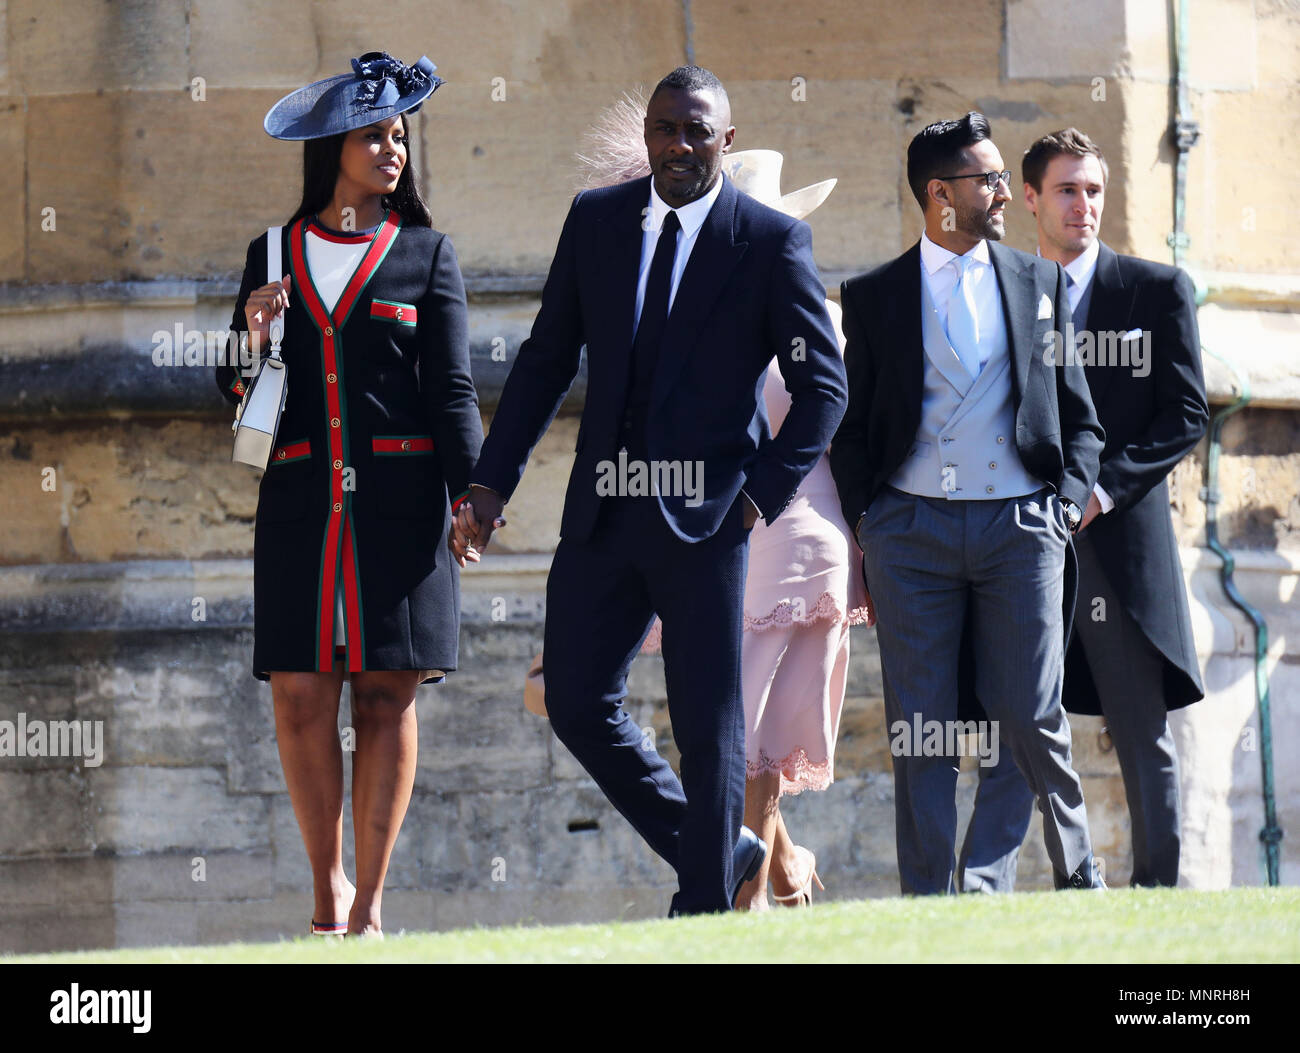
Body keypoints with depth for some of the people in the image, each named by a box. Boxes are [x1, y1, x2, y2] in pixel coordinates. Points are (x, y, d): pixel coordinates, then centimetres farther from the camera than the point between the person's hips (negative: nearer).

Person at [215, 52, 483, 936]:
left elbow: (453, 389, 3)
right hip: (303, 501, 1)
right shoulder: (273, 257, 13)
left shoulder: (425, 256, 8)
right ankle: (328, 886, 11)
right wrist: (253, 341, -7)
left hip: (398, 501, -1)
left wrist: (473, 491, -10)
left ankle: (370, 902, 2)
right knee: (301, 697, -5)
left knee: (387, 696, -3)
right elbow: (235, 394, 15)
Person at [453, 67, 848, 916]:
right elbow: (548, 358, 13)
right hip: (602, 512, 4)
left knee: (708, 725, -2)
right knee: (578, 703, 4)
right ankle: (723, 850, 22)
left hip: (704, 518, -4)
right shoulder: (596, 220, 9)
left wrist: (766, 495, -10)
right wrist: (493, 480, 7)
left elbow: (823, 385, -1)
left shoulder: (772, 242, -3)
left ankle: (704, 915, 8)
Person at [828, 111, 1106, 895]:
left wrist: (1068, 502, 0)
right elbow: (850, 425, 10)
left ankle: (1078, 871, 15)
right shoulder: (875, 297, 8)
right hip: (912, 528, 0)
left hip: (1019, 523, 0)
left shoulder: (1041, 284, 12)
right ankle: (928, 900, 4)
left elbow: (1080, 416, 14)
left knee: (1030, 714, -4)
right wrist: (863, 521, 0)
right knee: (920, 726, 0)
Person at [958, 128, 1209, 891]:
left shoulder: (1159, 291, 5)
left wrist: (1102, 485, -12)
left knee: (1145, 737, 5)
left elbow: (1186, 417, -1)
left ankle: (1160, 893, 14)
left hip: (1122, 539, -1)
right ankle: (984, 886, -17)